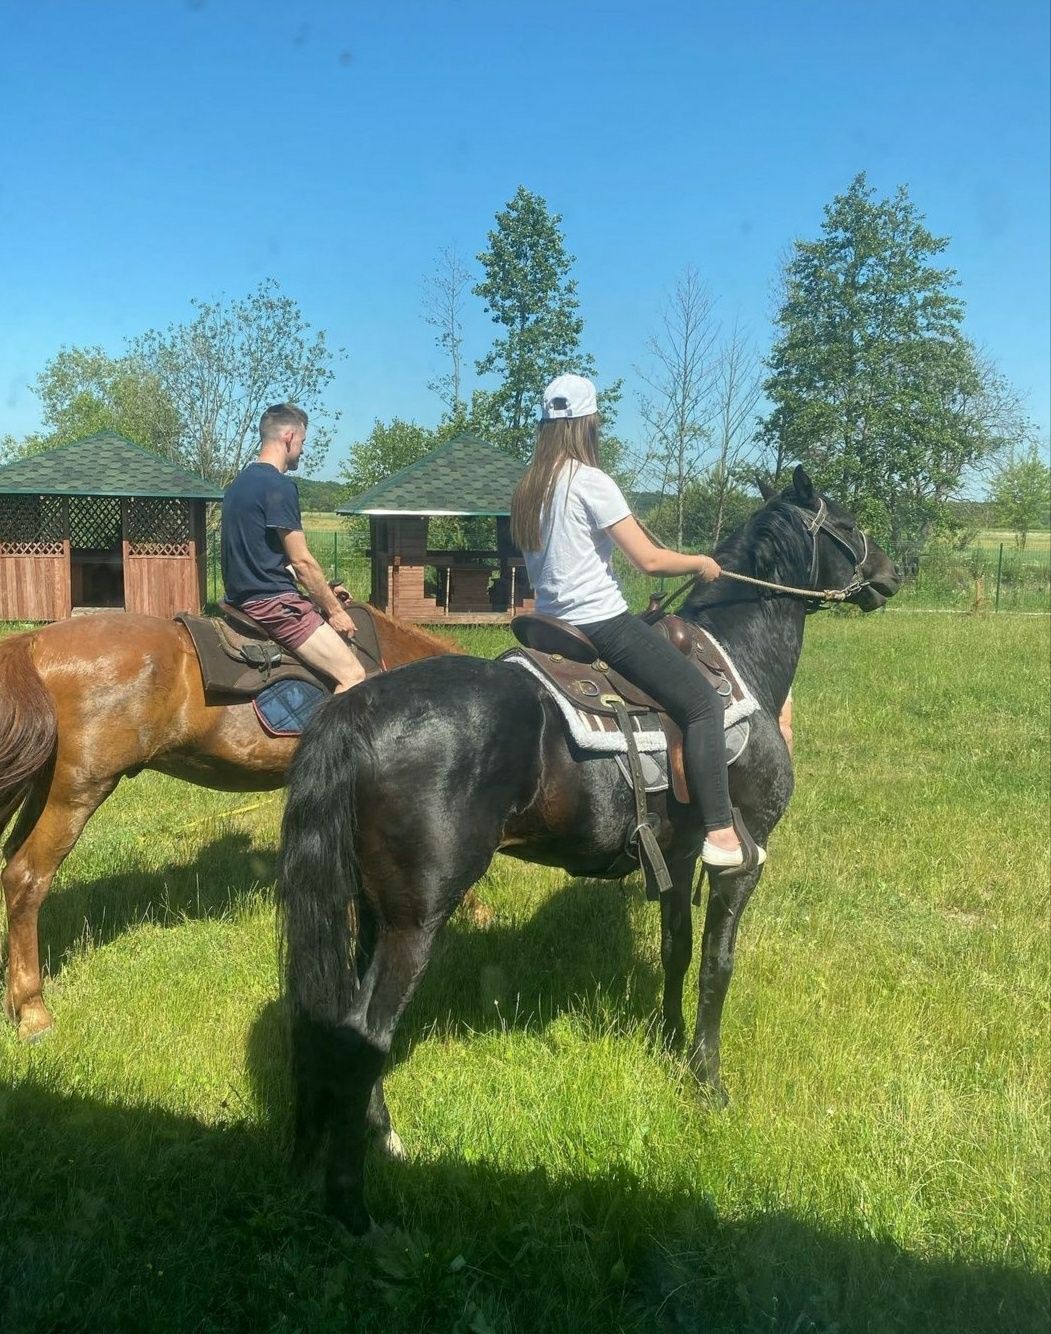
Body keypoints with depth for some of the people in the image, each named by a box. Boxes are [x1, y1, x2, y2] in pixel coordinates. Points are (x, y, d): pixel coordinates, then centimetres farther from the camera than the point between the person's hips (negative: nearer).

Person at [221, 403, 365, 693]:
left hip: (243, 598, 11)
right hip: (273, 602, -11)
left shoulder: (240, 482, 16)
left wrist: (323, 591, 21)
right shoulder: (280, 485, -14)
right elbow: (301, 561, -15)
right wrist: (335, 610, -4)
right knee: (352, 675, -13)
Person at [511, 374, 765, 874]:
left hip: (552, 624, 9)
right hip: (602, 622, -9)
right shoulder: (591, 482, -13)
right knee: (702, 702, -4)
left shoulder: (528, 488, 10)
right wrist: (701, 563, 1)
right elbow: (649, 559, -16)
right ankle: (720, 834, -9)